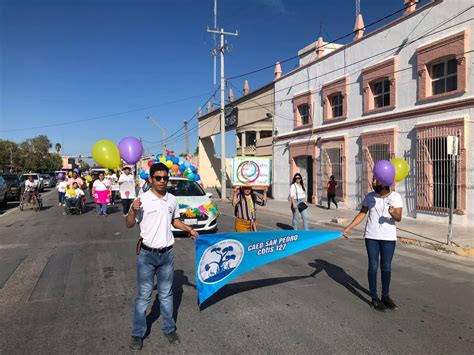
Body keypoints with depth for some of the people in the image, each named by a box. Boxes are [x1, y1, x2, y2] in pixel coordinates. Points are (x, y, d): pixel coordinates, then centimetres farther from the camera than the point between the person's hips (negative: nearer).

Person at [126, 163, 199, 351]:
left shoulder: (172, 199, 1)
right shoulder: (142, 199, -12)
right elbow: (129, 225, -6)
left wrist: (189, 229, 0)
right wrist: (133, 210, -26)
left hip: (167, 253, 4)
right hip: (147, 254, -3)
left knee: (166, 293, 17)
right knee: (143, 295, 7)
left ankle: (169, 328, 31)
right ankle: (138, 333, 24)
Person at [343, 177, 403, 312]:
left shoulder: (395, 196, -6)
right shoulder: (370, 196, 1)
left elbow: (398, 218, -12)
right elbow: (362, 214, 5)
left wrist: (393, 213, -35)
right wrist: (349, 228, -2)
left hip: (388, 237, -1)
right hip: (371, 236, 1)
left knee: (386, 267, 9)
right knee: (373, 266, 4)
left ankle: (385, 296, 25)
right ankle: (374, 298, 14)